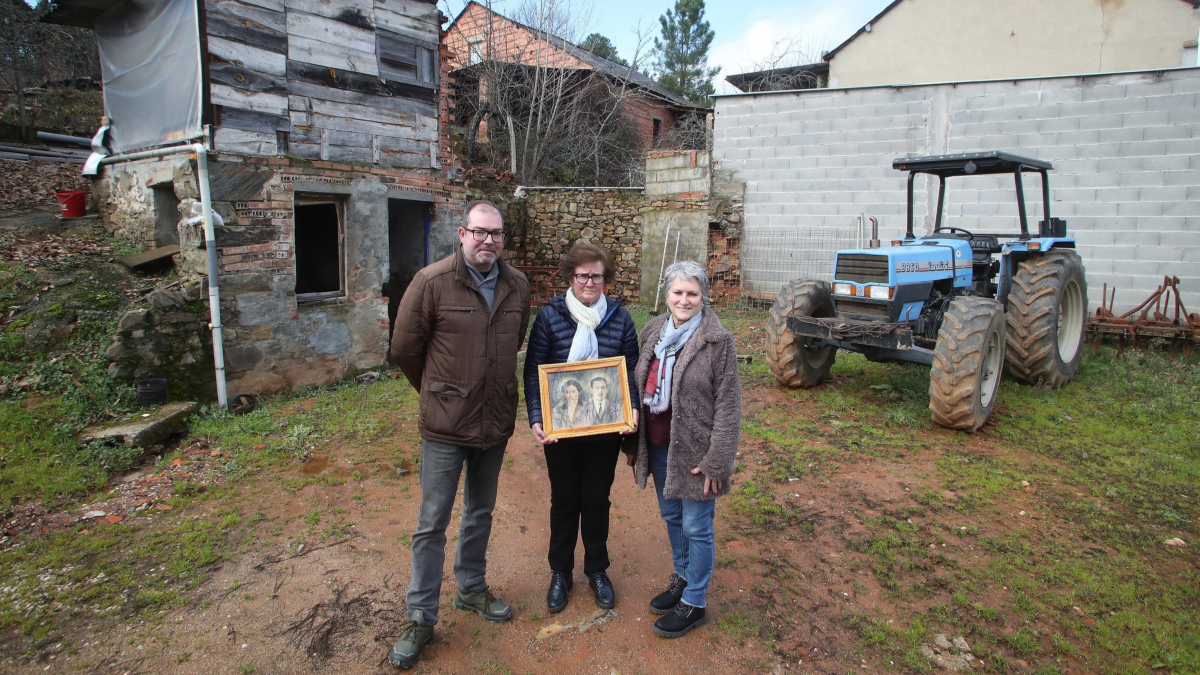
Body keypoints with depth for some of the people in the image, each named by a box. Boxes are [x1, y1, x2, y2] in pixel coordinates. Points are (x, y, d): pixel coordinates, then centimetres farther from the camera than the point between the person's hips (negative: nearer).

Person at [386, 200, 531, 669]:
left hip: (496, 422, 5)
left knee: (480, 514, 20)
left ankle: (472, 590, 40)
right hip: (445, 424, -4)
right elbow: (404, 349, -4)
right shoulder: (432, 282, -13)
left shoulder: (517, 286, 1)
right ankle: (421, 617, 22)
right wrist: (438, 393, 7)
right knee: (432, 523, 5)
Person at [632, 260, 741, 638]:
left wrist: (717, 461, -16)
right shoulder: (653, 331, 4)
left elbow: (728, 405, -14)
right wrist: (635, 442, 11)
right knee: (671, 517, 21)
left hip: (694, 451, -6)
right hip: (658, 447, 6)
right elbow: (640, 387, 11)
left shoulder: (717, 341, -14)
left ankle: (694, 603, 25)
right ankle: (682, 579, 42)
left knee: (696, 527, 7)